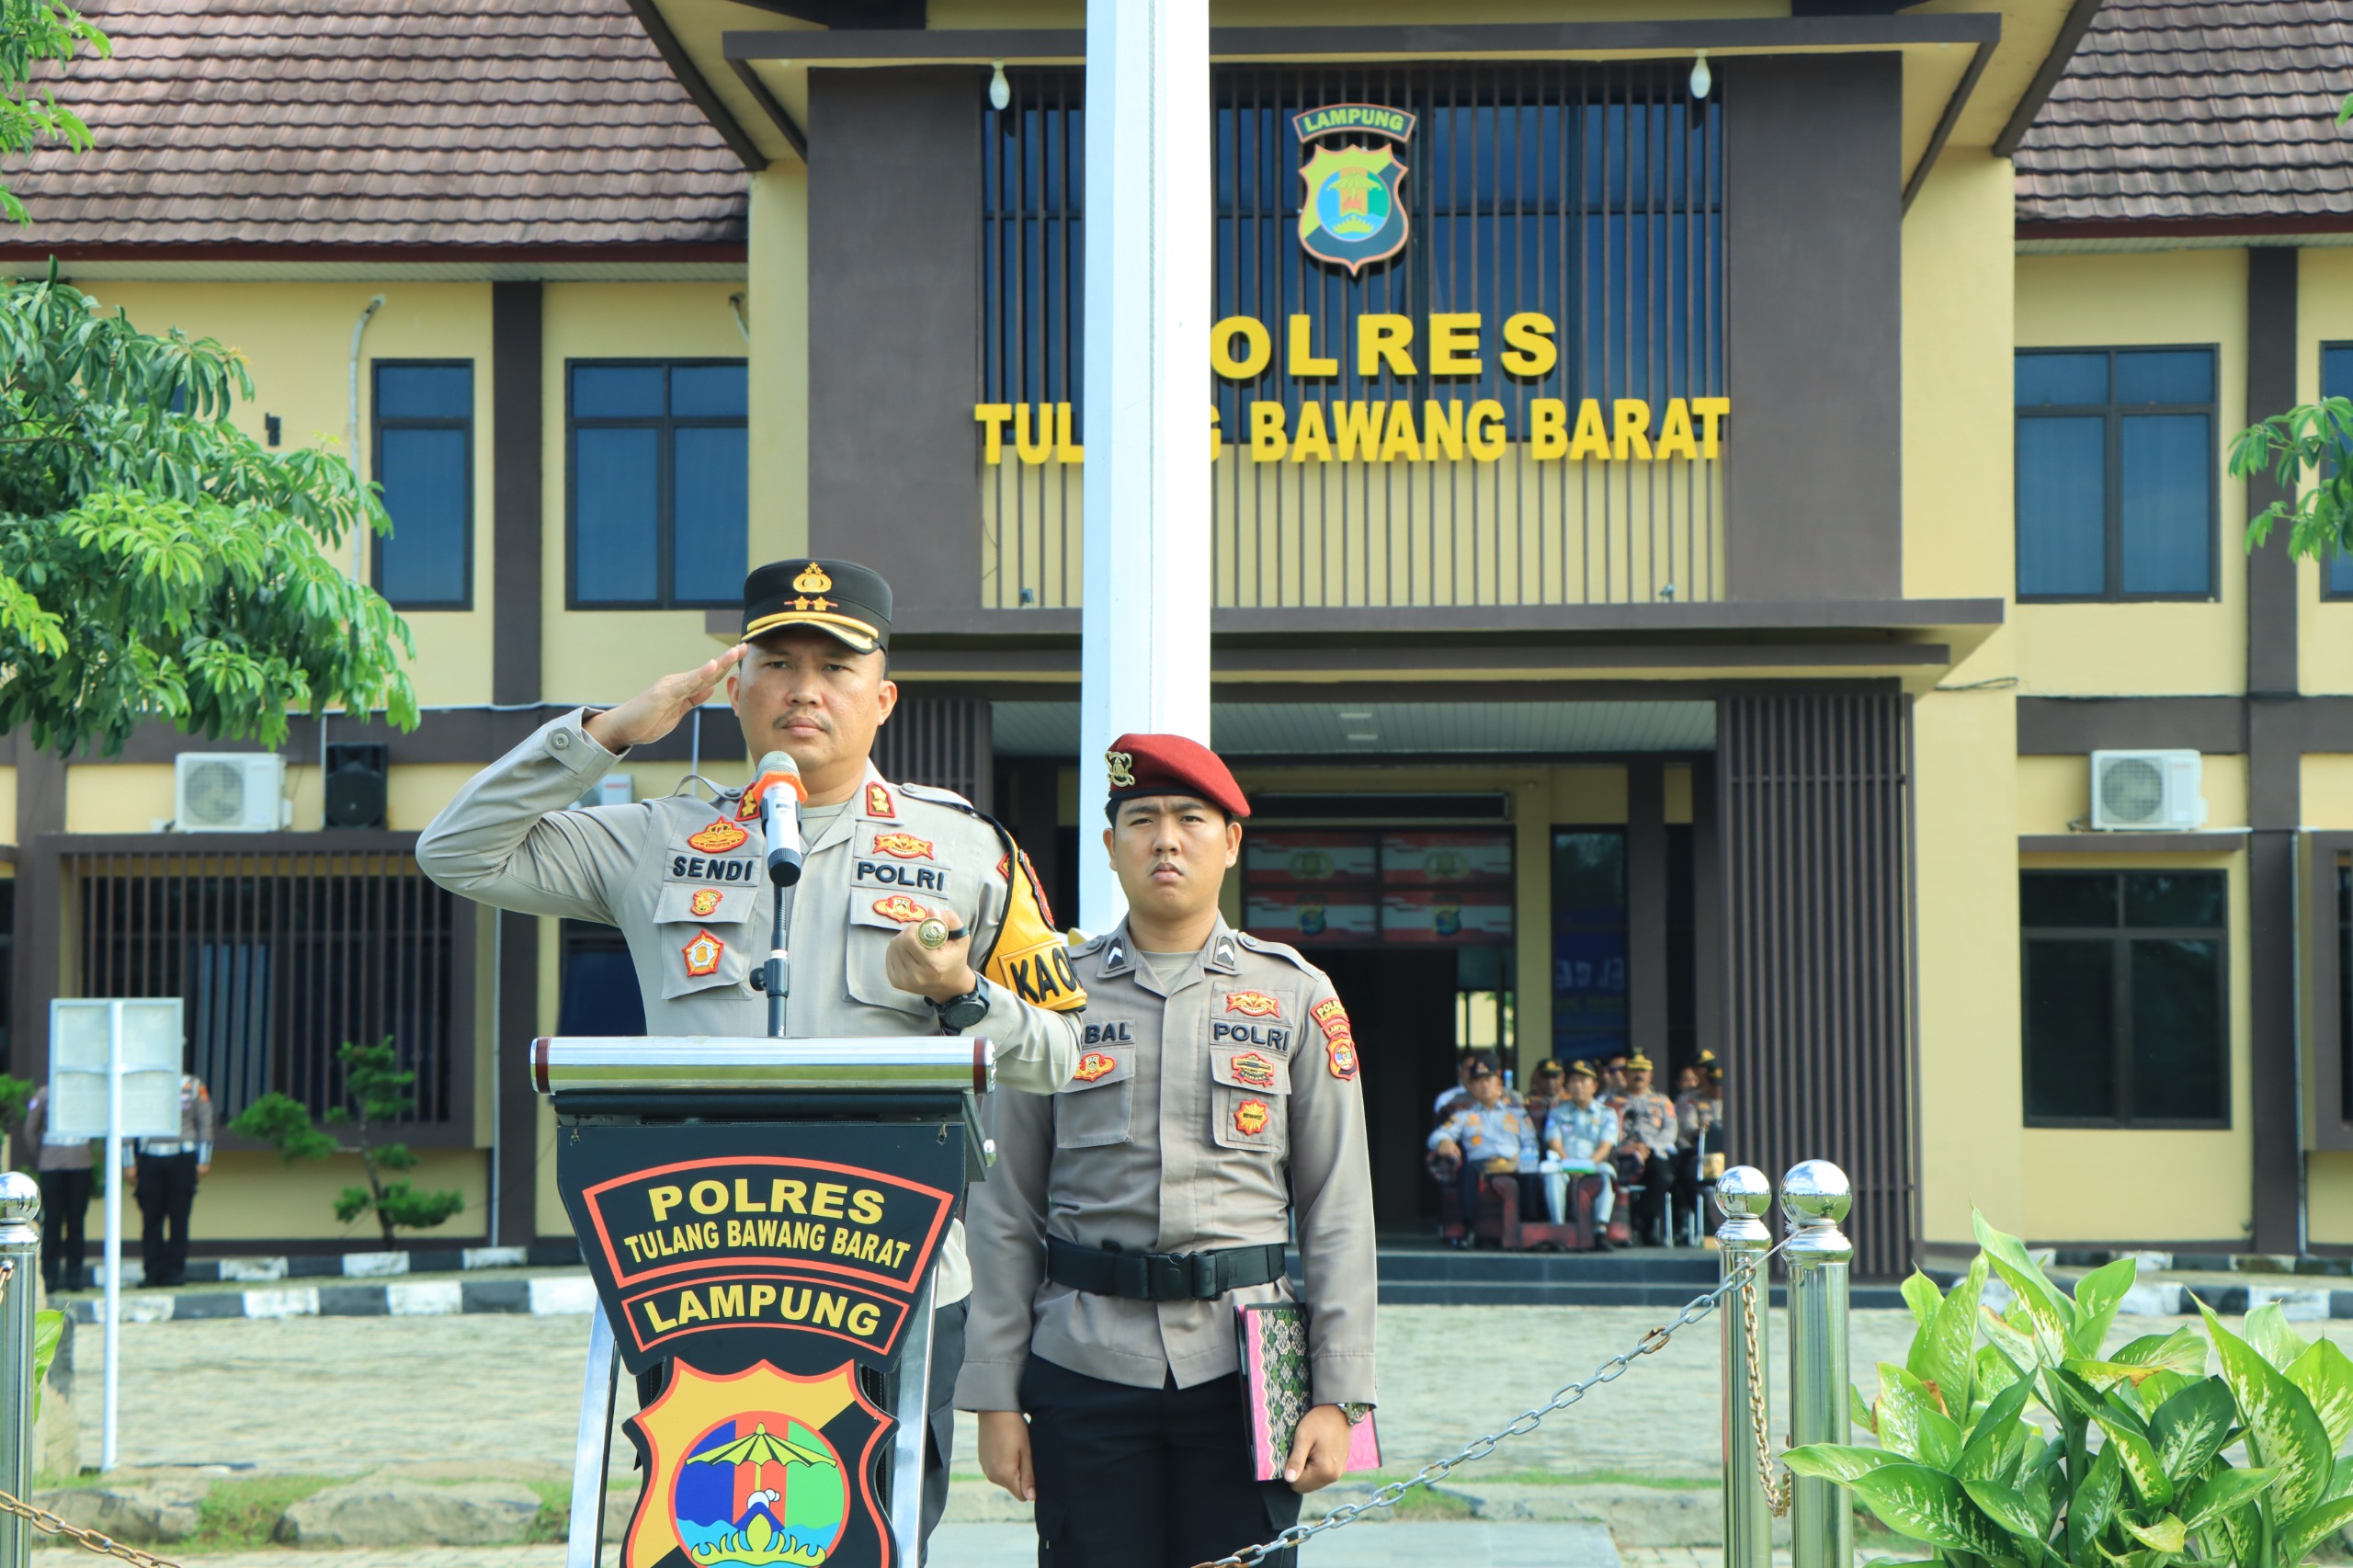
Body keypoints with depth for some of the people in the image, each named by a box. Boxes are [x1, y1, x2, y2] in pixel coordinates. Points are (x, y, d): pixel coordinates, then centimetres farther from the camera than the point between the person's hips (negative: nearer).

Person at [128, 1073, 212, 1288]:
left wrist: (204, 1161, 3)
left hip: (183, 1159, 0)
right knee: (151, 1218, 1)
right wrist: (129, 1164, 1)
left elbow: (205, 1124, 8)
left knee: (179, 1217, 1)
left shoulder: (194, 1086, 6)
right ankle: (152, 1273, 5)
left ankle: (175, 1270, 8)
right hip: (149, 1159, 0)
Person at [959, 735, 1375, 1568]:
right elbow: (1005, 1210, 7)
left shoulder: (1297, 996, 7)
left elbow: (1340, 1213, 6)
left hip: (1242, 1369, 0)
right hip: (1085, 1372, 0)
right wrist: (995, 1397, 1)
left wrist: (1339, 1397, 0)